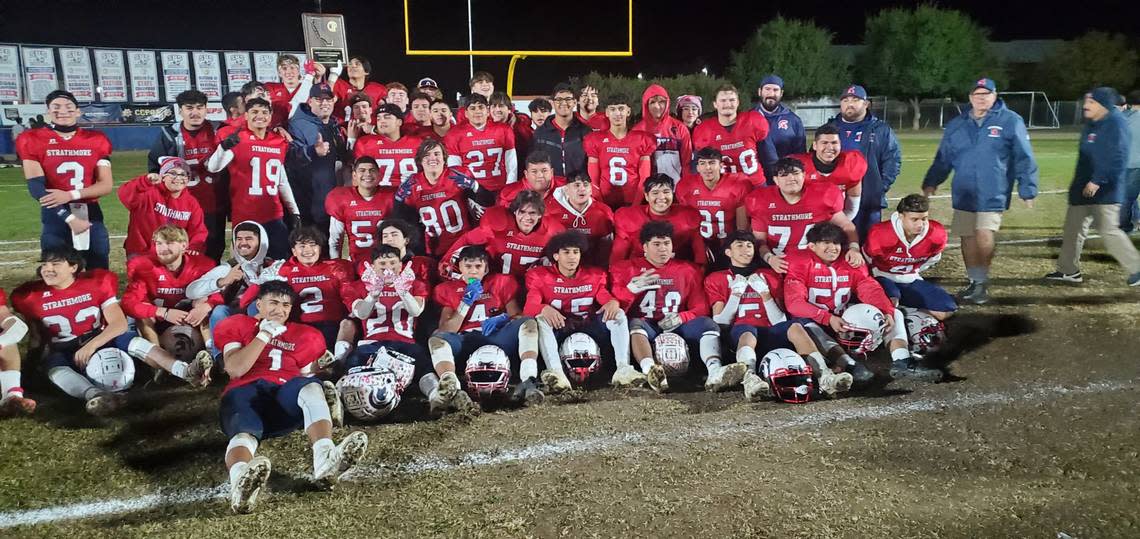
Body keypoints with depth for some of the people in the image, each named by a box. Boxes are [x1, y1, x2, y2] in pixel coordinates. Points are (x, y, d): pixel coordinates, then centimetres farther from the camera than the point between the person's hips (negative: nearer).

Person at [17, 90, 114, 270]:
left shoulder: (96, 141, 5)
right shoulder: (33, 140, -1)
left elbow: (107, 185, -1)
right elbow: (36, 188, -10)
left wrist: (71, 195, -17)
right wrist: (69, 218, -19)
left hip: (91, 215, 2)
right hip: (55, 219, -2)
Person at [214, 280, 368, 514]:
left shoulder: (304, 335, 29)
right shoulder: (238, 325, 22)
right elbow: (234, 370, 6)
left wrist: (323, 395, 8)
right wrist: (265, 335, 6)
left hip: (285, 395, 2)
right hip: (245, 391, -1)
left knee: (311, 387, -35)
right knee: (244, 433, -37)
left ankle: (325, 459, -61)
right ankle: (241, 482, -73)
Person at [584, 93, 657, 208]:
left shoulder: (642, 139, 3)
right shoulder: (595, 139, 4)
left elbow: (644, 178, 2)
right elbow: (593, 179, 3)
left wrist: (636, 205, -7)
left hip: (633, 203, 0)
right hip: (605, 203, 0)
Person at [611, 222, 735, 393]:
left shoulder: (688, 270, 18)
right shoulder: (627, 268, 12)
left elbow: (701, 307, 10)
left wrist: (680, 317, -9)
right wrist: (630, 289, -16)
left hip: (676, 328, 3)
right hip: (647, 327, -2)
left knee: (708, 324, -22)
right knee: (635, 324, -35)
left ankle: (715, 372, -47)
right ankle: (650, 370, -63)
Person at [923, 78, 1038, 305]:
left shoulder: (1010, 122, -3)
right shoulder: (956, 125, 9)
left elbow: (1024, 159, -3)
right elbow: (943, 158, 15)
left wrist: (1028, 190, -6)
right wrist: (931, 182, 8)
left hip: (993, 195, -4)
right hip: (963, 194, 4)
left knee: (984, 237, -14)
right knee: (968, 239, 9)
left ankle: (982, 282, 4)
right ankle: (975, 282, 23)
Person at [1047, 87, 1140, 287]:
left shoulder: (1116, 124, -14)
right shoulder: (1091, 125, 13)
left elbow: (1118, 158, -21)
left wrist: (1098, 181, -25)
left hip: (1105, 191, -9)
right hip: (1083, 188, 9)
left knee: (1109, 231, -8)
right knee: (1073, 228, 11)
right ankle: (1068, 270, 21)